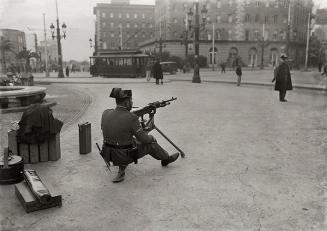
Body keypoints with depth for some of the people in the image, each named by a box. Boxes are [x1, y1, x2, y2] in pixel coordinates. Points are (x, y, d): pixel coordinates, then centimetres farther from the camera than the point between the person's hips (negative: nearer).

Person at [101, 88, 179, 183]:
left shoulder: (106, 113, -5)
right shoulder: (131, 118, -22)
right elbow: (144, 139, -13)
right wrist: (152, 138, 11)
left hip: (109, 155, 5)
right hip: (124, 156, -5)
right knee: (150, 143, 15)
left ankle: (121, 171, 24)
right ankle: (166, 159, 40)